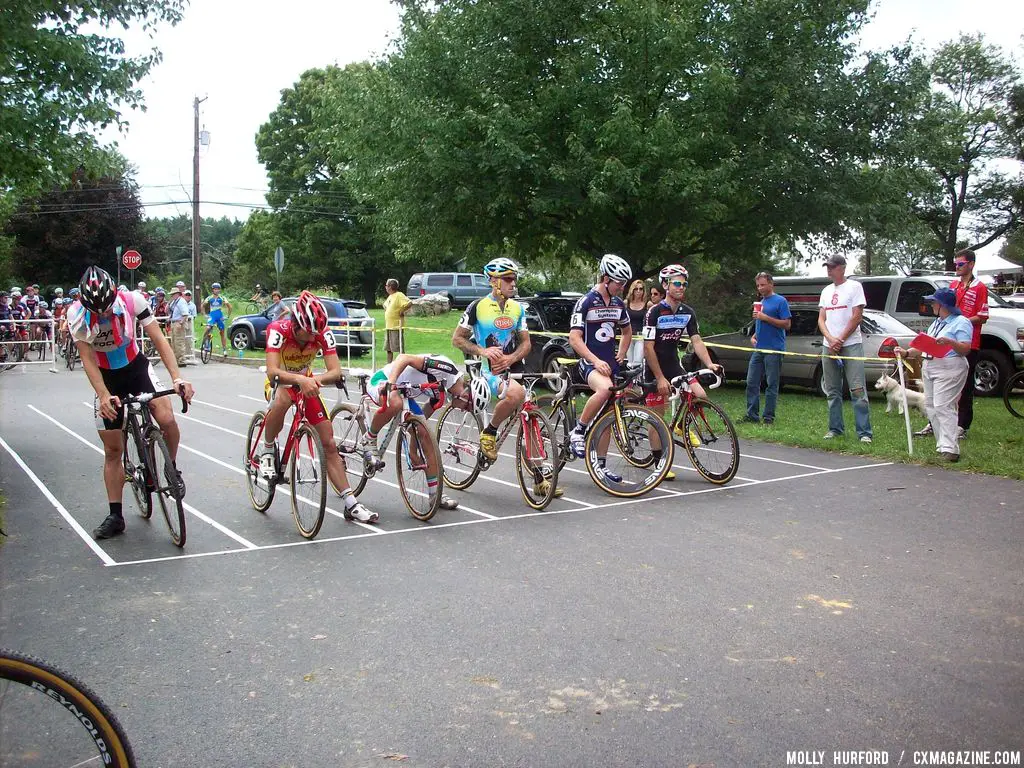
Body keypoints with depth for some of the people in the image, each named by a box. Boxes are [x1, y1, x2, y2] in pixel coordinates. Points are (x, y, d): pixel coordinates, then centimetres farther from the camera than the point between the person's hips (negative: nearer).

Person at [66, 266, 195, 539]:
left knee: (167, 419, -27)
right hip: (106, 378, 1)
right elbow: (88, 360, -20)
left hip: (137, 368, -1)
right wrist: (104, 395, -34)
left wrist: (177, 378, -34)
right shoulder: (77, 314, -20)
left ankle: (172, 469, 1)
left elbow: (159, 340, -22)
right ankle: (115, 516, 13)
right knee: (113, 450, 3)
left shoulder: (132, 301, -22)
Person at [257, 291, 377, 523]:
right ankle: (268, 449, -12)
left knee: (328, 444, -5)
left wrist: (316, 379, -50)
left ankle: (351, 504, 0)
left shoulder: (323, 333, -23)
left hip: (307, 382, 3)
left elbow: (336, 372, -29)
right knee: (282, 400, -41)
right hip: (281, 382, -3)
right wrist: (300, 379, -61)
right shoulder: (278, 330, -31)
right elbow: (272, 372, -43)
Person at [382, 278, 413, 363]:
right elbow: (385, 305, 36)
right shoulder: (390, 296, 16)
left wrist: (402, 311, -17)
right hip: (388, 327, 10)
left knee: (399, 349, -6)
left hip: (396, 327, -10)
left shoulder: (399, 295, -12)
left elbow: (409, 304, -26)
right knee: (388, 349, 13)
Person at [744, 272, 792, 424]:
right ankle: (752, 414, 11)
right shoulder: (761, 302, 18)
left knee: (772, 384, -1)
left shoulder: (780, 301, -5)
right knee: (751, 382, 5)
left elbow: (787, 324, -11)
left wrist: (765, 317, -16)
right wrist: (753, 336, 9)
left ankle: (769, 416, 4)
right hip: (758, 349, 7)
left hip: (774, 349, -7)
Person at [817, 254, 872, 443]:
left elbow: (856, 317, -7)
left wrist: (839, 340, -9)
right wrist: (830, 339, -7)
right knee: (833, 391, 9)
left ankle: (864, 432, -8)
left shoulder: (854, 286, 0)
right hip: (829, 347, 6)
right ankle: (835, 428, 17)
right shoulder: (826, 291, 17)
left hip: (851, 345, -6)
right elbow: (821, 319, 11)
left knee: (857, 390, -9)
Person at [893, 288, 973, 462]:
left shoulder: (961, 322, -3)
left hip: (949, 368, -9)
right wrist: (907, 352, 12)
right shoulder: (937, 323, 23)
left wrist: (949, 342, -27)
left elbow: (965, 349, -11)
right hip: (929, 367, 9)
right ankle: (942, 444, 11)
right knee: (931, 406, 6)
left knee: (943, 407, -15)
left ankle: (950, 449, -16)